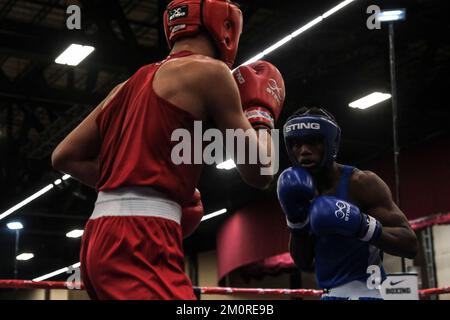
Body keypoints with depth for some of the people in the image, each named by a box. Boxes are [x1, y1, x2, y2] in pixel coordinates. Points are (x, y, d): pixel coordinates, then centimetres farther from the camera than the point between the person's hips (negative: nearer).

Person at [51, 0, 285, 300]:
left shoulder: (128, 86, 21)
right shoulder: (208, 71, -1)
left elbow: (65, 156, 24)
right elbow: (259, 172, 1)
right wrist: (261, 111, 19)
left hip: (101, 240, 9)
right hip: (141, 245, -9)